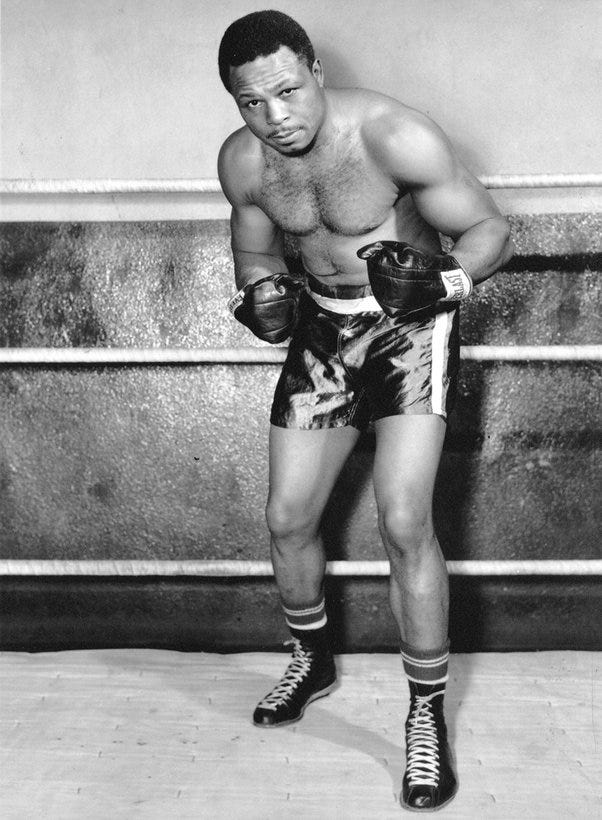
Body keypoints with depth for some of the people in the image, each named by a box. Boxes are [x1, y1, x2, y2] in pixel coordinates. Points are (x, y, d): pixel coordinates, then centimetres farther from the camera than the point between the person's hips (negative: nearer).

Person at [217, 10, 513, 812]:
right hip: (322, 330, 5)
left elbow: (490, 230, -15)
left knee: (404, 521, -17)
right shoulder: (241, 161, -7)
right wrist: (261, 296, -13)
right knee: (288, 518, 8)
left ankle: (428, 714, 4)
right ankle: (312, 660, 36)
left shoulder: (395, 137, -23)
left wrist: (440, 281, -35)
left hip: (411, 328, -5)